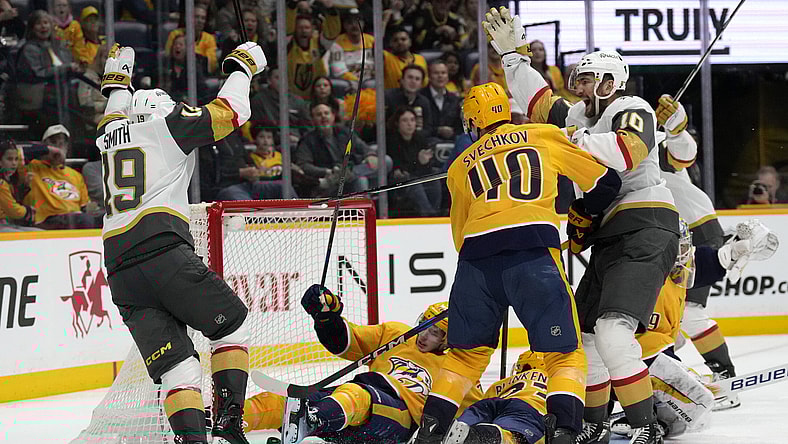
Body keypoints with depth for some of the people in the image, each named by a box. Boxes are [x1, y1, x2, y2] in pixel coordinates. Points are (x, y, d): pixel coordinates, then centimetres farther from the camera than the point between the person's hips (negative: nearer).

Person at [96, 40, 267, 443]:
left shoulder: (109, 134, 26)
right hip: (165, 254, -5)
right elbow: (231, 112, 8)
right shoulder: (166, 124, 11)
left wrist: (116, 82, 67)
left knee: (175, 365, 2)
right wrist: (241, 67, 24)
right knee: (232, 325, 11)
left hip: (120, 276, 5)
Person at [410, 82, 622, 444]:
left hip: (477, 253, 3)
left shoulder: (460, 166, 28)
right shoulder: (544, 136, 21)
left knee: (467, 353, 19)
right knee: (565, 353, 2)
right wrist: (585, 216, 41)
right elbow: (604, 181, 23)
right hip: (534, 249, -3)